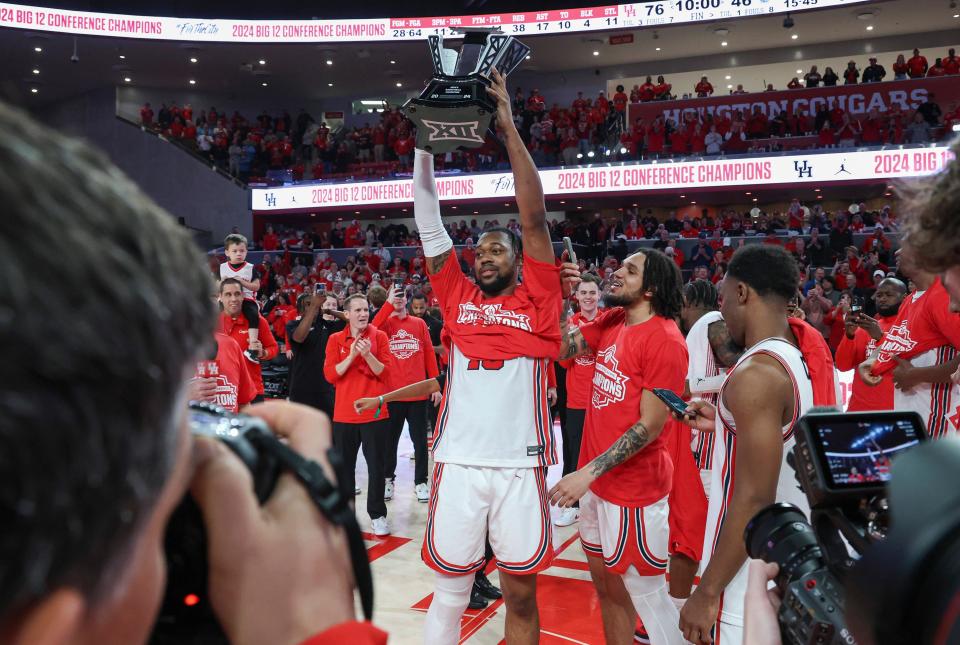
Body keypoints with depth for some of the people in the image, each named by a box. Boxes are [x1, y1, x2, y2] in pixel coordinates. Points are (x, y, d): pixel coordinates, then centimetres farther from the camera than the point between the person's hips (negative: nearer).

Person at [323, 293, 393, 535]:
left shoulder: (379, 336, 1)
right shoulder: (336, 340, 3)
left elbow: (385, 372, -5)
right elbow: (330, 375, -5)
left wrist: (367, 354, -20)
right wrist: (351, 355, -16)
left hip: (375, 412, -1)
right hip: (344, 413, 1)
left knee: (376, 466, 4)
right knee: (344, 466, 10)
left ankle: (377, 514, 15)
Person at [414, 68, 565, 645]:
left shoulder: (537, 302, 4)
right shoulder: (458, 298, 10)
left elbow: (535, 217, -4)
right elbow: (429, 224, 6)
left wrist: (509, 127, -6)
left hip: (520, 466, -1)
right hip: (458, 464, 2)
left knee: (521, 595, 10)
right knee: (450, 594, 10)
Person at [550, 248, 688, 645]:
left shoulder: (664, 340, -17)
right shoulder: (611, 322, 6)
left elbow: (650, 426, -19)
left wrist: (588, 472, -22)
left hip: (633, 487, -7)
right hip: (597, 481, 8)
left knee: (646, 593, 5)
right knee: (607, 585, 18)